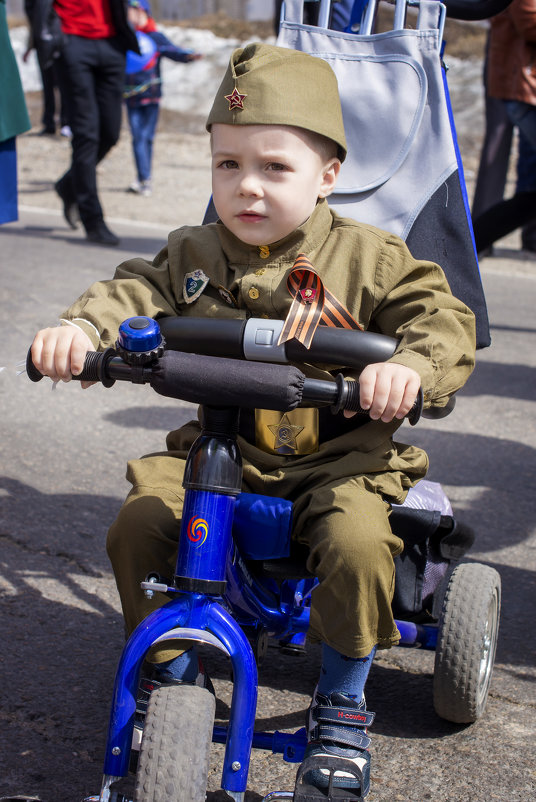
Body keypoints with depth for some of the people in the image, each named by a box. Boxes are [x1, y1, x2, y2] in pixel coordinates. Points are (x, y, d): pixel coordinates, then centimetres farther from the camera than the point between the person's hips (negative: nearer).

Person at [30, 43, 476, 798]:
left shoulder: (368, 257, -6)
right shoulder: (193, 255, 4)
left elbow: (442, 317, -12)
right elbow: (136, 293, -4)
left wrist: (410, 366, -35)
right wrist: (80, 328, -28)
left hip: (340, 457, -3)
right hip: (220, 450, 3)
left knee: (356, 542, -30)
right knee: (138, 524, -17)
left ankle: (343, 701, -2)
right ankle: (174, 675, 8)